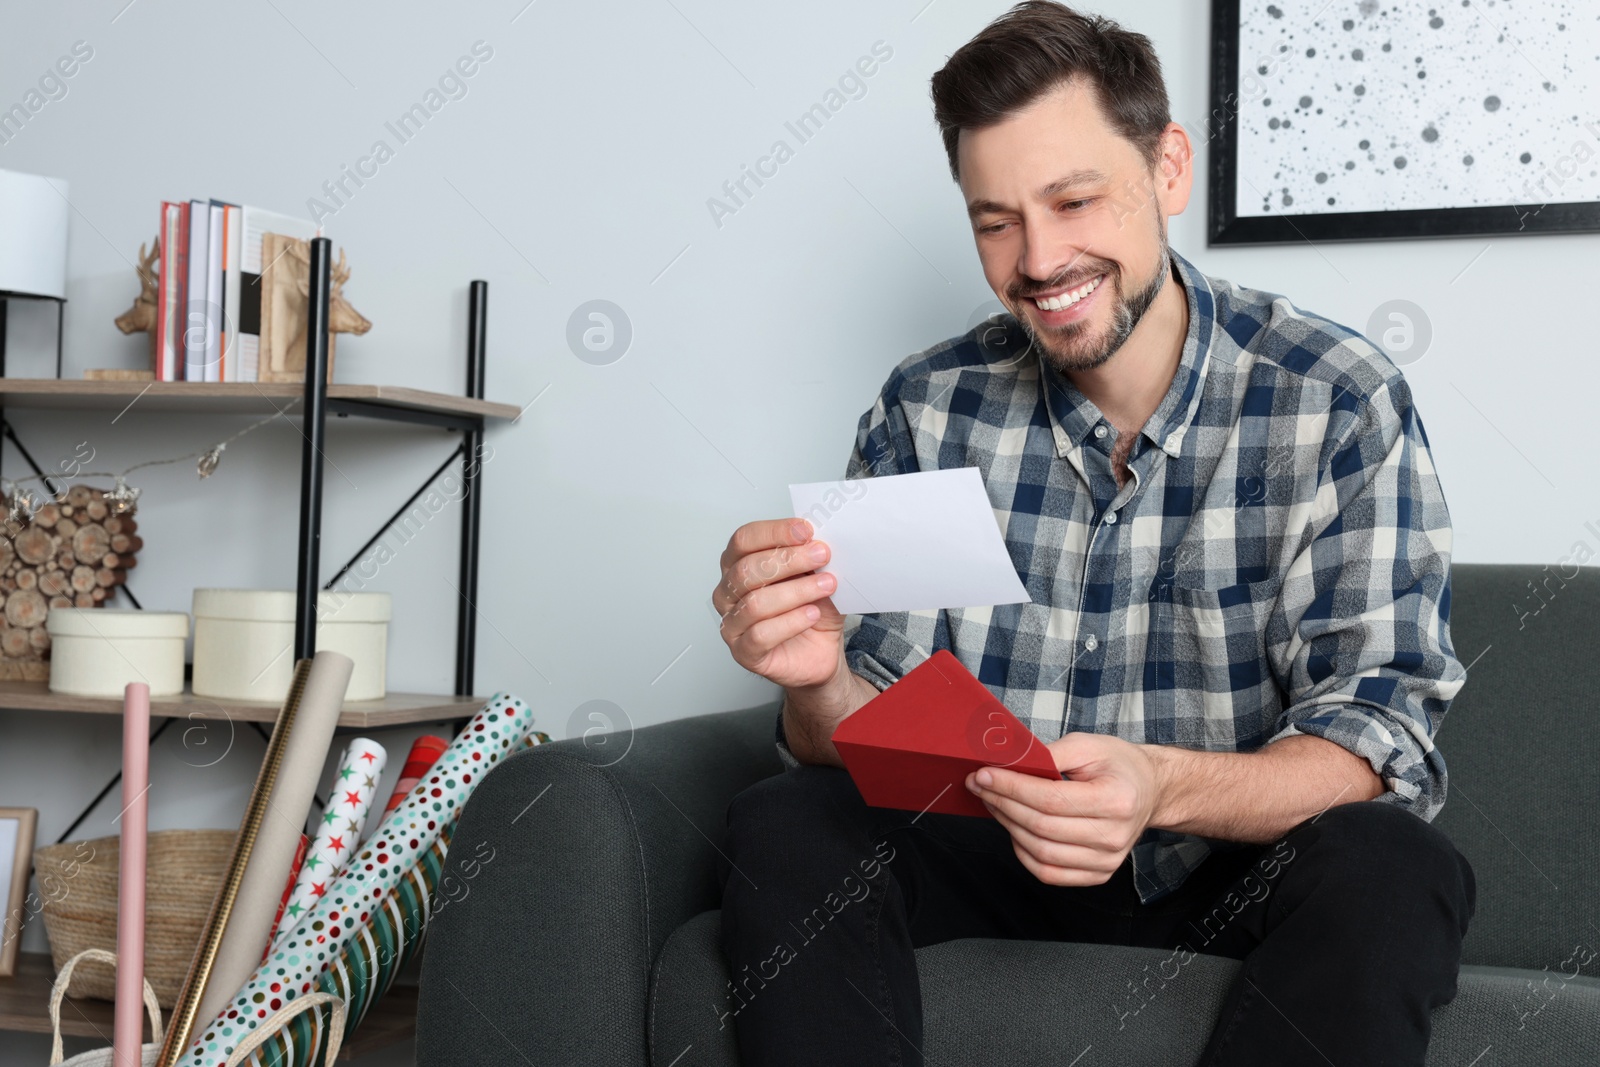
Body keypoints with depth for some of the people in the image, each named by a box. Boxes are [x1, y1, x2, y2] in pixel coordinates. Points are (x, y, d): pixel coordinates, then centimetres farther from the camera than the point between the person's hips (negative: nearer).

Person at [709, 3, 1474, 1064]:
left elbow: (1378, 743, -17)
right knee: (784, 827, -23)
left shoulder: (1344, 402, -11)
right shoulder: (927, 411, -4)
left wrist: (1163, 789, -38)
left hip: (1238, 869, -1)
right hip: (996, 860, 2)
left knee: (1388, 865, -32)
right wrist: (818, 681, -29)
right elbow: (863, 743, -3)